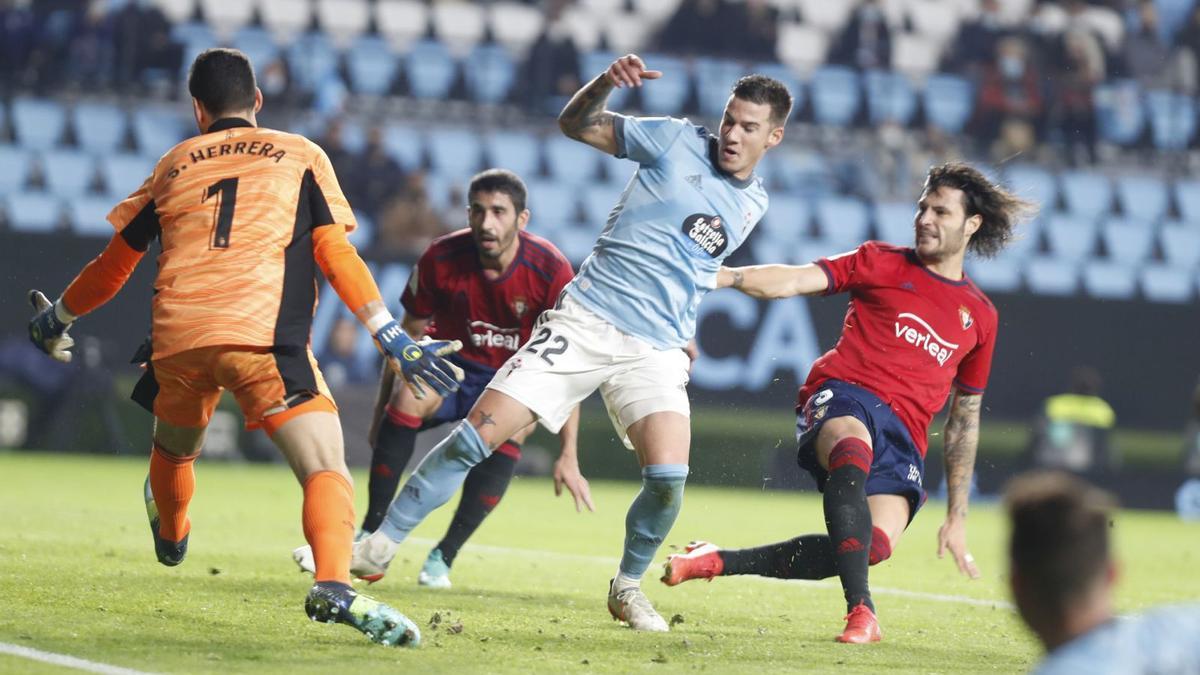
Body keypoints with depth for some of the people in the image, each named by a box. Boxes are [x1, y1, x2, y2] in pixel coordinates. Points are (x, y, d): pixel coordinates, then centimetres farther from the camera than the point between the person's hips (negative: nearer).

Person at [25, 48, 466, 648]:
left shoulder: (175, 164, 23)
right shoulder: (300, 156, 16)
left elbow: (116, 263, 29)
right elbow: (336, 255, 4)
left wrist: (58, 318, 45)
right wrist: (394, 340, 2)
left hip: (176, 336, 4)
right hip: (261, 333, -4)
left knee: (173, 451, 33)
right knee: (326, 469, -12)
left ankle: (170, 538, 60)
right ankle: (334, 586, -38)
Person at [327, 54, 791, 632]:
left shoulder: (751, 205, 14)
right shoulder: (678, 141, 2)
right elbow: (575, 123, 6)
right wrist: (607, 82, -13)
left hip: (654, 351, 2)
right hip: (582, 322, -2)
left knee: (668, 477, -20)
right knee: (477, 435, -11)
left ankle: (627, 586, 6)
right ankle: (381, 545, 1)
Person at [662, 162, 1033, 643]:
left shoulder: (980, 316, 21)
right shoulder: (882, 264, 14)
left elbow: (965, 419, 25)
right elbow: (796, 280, 0)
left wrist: (957, 517, 22)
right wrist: (728, 276, -19)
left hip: (904, 434, 3)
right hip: (844, 396, -3)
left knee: (875, 545, -26)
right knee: (854, 453, -41)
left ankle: (718, 562, -15)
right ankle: (860, 610, -45)